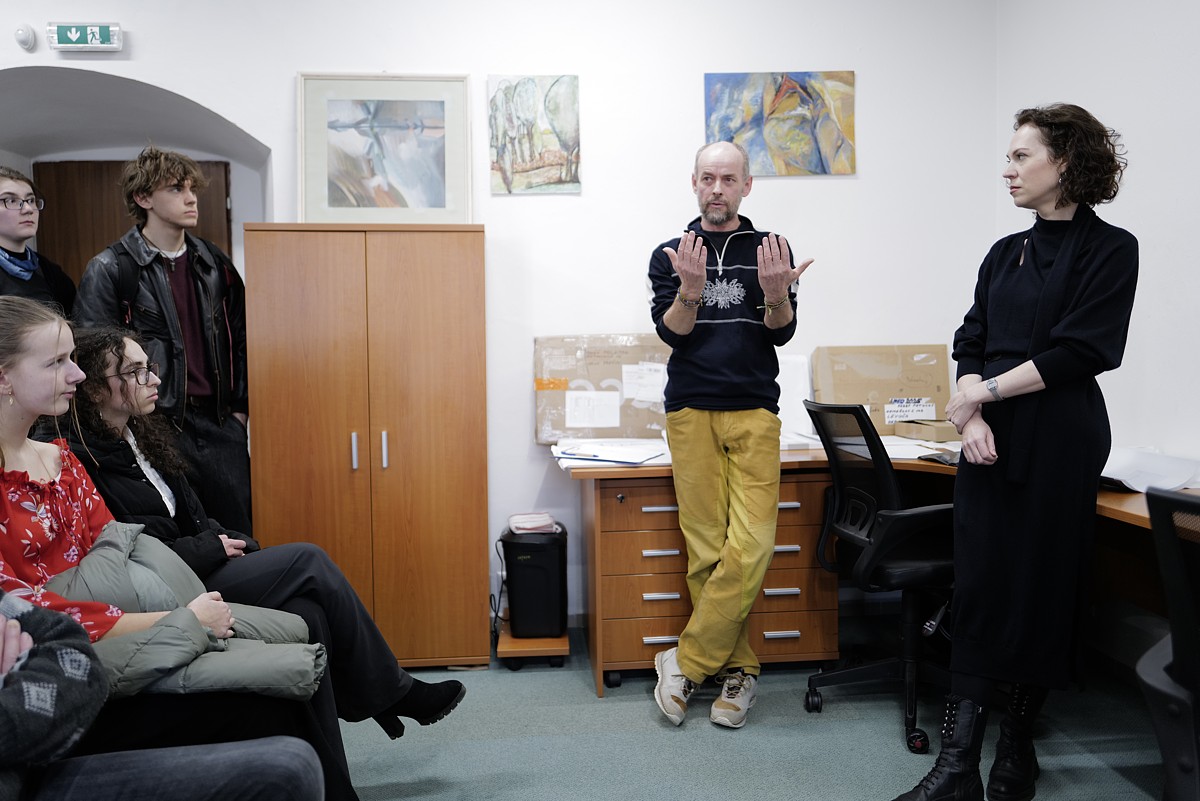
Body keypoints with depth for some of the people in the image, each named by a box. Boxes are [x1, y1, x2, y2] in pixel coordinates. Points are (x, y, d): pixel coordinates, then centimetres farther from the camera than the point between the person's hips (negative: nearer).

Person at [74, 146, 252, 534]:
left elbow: (239, 340, 15)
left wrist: (240, 408, 10)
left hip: (220, 425, 4)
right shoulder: (109, 271, -5)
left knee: (240, 537, 6)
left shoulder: (215, 264, 11)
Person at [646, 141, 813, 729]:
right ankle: (737, 668, 11)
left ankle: (687, 661, 1)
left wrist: (776, 294, -20)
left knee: (750, 547, -11)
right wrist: (690, 290, -22)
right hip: (691, 414, 0)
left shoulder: (770, 250, 10)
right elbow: (670, 332, -2)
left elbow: (781, 333, 1)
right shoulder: (669, 255, 10)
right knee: (706, 550, -1)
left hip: (754, 413, 0)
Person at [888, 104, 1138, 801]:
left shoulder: (1109, 249, -3)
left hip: (1059, 444, -5)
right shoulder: (1007, 253, 14)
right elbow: (972, 344, 9)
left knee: (1042, 588, 4)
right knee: (980, 588, 1)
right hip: (989, 439, 5)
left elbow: (1079, 352, -13)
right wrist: (970, 415, -8)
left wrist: (985, 390, -11)